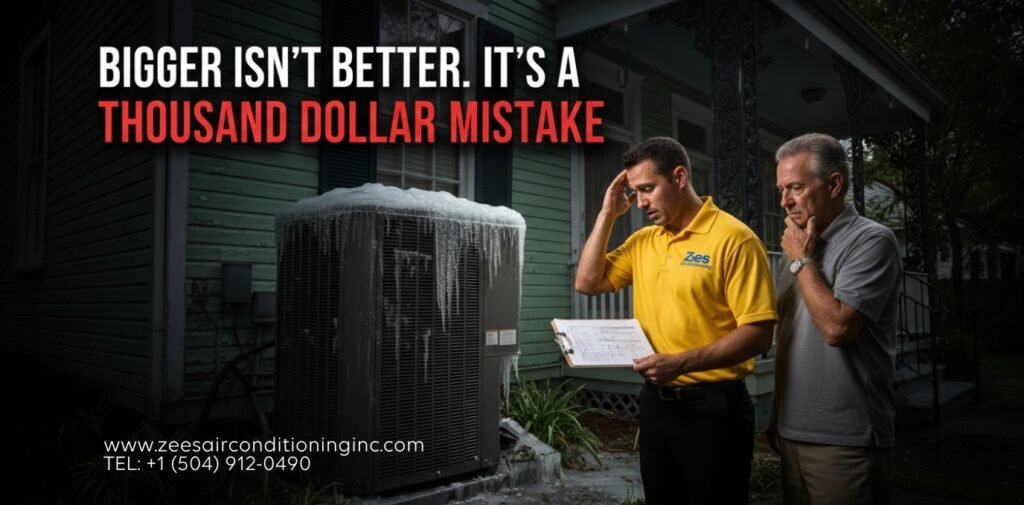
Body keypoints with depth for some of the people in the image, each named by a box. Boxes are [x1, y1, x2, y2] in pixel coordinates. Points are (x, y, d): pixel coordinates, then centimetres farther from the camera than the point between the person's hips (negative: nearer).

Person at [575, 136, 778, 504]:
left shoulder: (733, 238, -13)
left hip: (712, 405, -6)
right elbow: (588, 283, 6)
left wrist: (681, 362, -26)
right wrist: (607, 215, 1)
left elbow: (758, 333, -17)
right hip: (655, 400, 6)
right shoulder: (643, 241, 8)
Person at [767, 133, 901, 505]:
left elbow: (836, 327, -23)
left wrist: (802, 260, -12)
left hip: (843, 441, -7)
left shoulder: (871, 241, -10)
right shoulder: (802, 247, 11)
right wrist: (777, 416, 14)